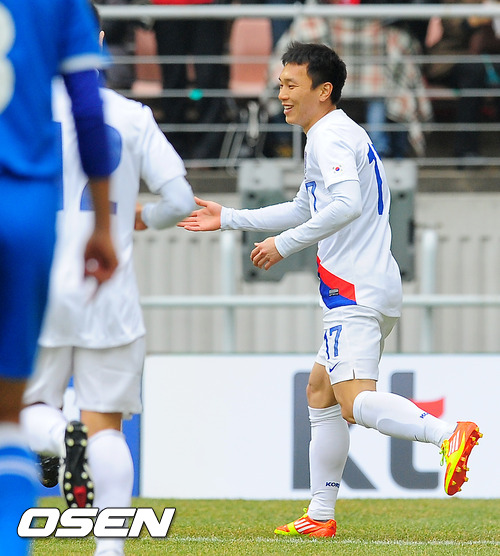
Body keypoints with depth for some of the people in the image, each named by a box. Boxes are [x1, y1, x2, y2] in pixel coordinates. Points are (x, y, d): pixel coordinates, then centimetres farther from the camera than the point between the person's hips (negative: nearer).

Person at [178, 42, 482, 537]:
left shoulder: (330, 135, -9)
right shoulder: (334, 136, 23)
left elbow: (347, 204, -25)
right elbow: (305, 209, 37)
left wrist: (285, 244, -19)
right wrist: (229, 219, 38)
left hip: (354, 292, -10)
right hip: (372, 290, 10)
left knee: (355, 402, -22)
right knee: (319, 391, 17)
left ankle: (449, 436, -40)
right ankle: (320, 516, 20)